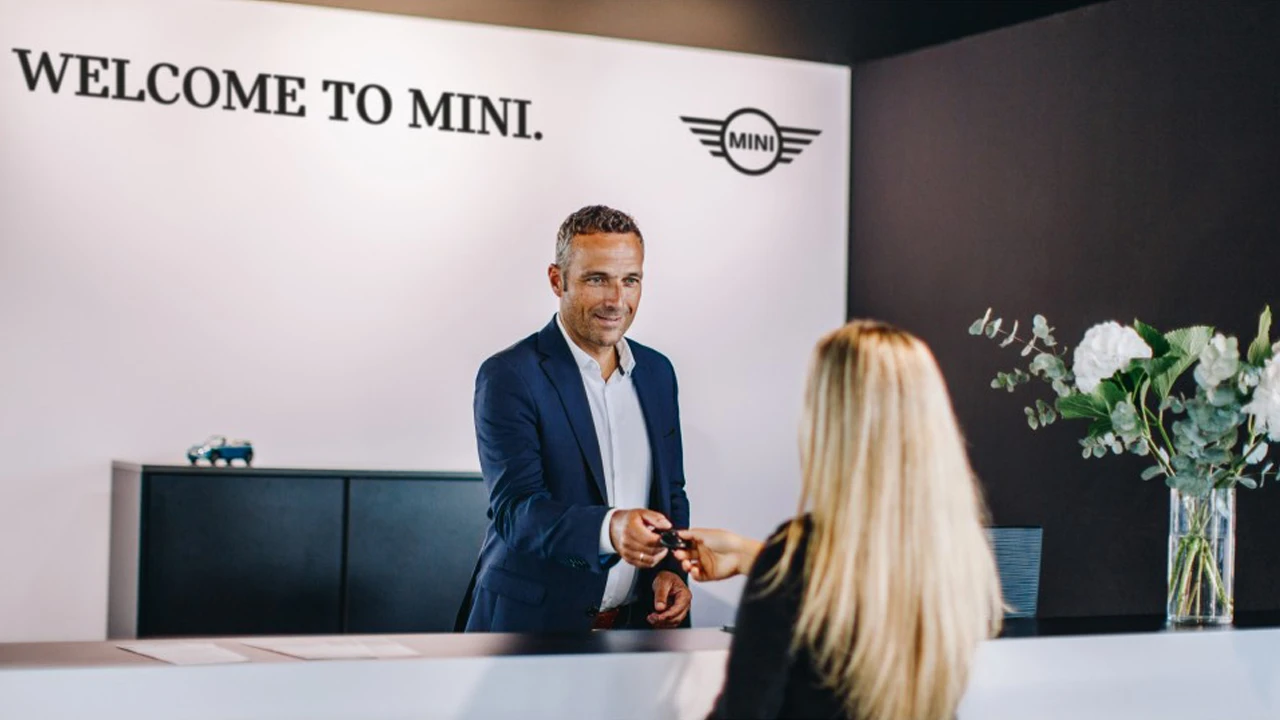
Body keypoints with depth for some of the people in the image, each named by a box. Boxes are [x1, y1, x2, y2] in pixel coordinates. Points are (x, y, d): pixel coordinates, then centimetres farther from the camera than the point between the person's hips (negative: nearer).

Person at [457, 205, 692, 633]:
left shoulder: (657, 372, 8)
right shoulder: (509, 376, -12)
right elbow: (515, 509, -22)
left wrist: (671, 569, -4)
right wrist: (610, 529, -39)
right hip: (533, 626, -5)